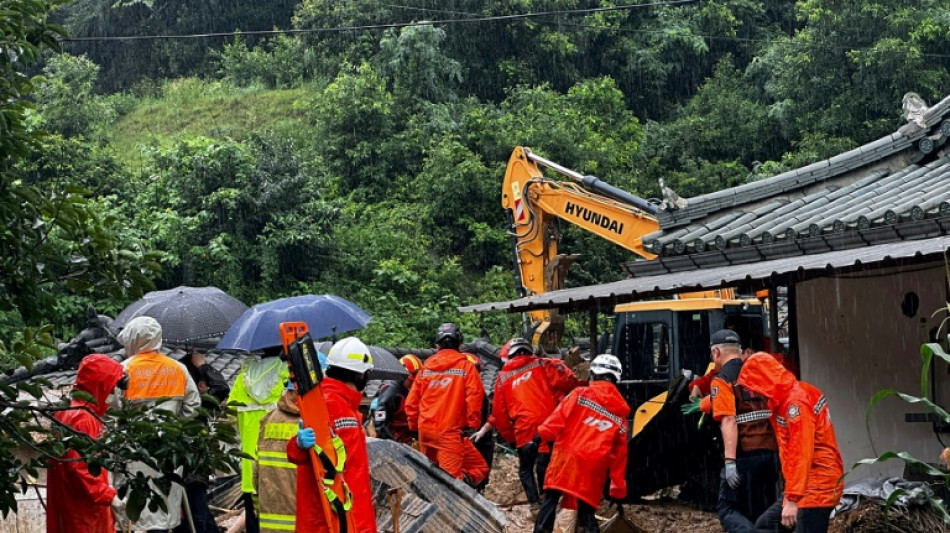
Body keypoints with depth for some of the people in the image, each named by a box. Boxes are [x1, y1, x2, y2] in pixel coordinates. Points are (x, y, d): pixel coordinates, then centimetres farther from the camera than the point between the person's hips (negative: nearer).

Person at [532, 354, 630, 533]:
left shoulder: (580, 394, 5)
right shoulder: (620, 414, 14)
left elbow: (559, 417, -8)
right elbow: (619, 455, 15)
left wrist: (538, 438, -9)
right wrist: (618, 490, 19)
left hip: (566, 457, -2)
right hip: (592, 468, 2)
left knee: (550, 501, 8)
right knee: (587, 512, 9)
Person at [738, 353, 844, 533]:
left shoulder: (797, 401, -17)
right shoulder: (783, 399, 12)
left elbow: (801, 454, -24)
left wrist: (792, 499, -25)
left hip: (818, 485, -10)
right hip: (807, 484, 10)